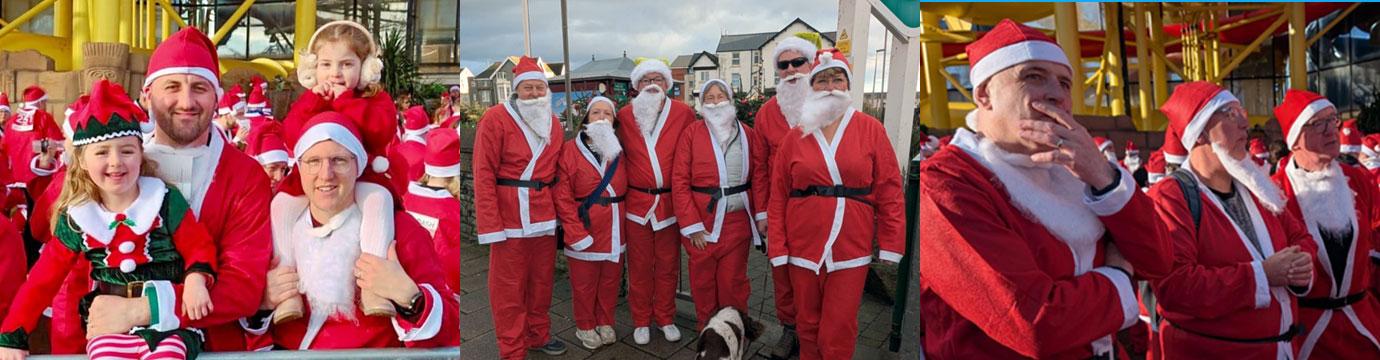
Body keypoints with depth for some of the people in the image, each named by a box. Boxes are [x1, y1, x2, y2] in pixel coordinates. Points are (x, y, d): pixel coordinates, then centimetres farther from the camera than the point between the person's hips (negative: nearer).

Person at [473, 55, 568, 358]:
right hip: (509, 215, -5)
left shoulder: (553, 123, 11)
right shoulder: (496, 119, -8)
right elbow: (484, 174, -11)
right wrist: (490, 224, -15)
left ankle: (538, 335, 33)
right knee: (509, 286, 3)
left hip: (545, 214, 6)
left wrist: (560, 207, 8)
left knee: (542, 279, 15)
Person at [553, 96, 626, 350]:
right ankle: (585, 327, 28)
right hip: (584, 229, -4)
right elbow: (563, 198, -12)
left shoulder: (620, 151, 5)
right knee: (584, 283, 9)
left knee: (610, 281, 15)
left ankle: (605, 323, 33)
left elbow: (628, 190, 9)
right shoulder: (570, 151, -9)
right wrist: (576, 233, -16)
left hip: (615, 229, 4)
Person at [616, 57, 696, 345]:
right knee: (639, 265, 8)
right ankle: (641, 321, 20)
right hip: (637, 201, 0)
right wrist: (622, 189, 4)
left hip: (671, 201, 0)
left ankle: (665, 319, 24)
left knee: (668, 264, 10)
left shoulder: (684, 113, -2)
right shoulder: (625, 116, 2)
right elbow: (620, 156, 9)